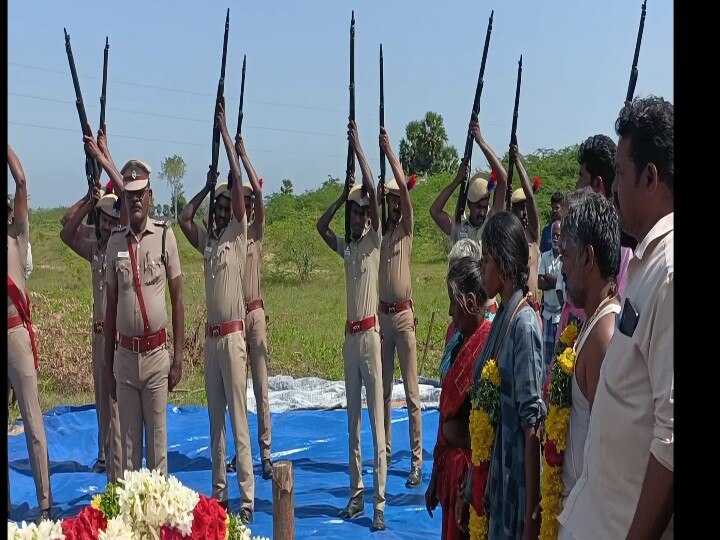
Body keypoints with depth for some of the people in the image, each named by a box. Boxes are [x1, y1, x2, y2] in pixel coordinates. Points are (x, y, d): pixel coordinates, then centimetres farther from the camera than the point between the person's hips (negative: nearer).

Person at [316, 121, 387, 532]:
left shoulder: (375, 241, -3)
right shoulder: (346, 247, 13)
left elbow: (375, 193, -12)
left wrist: (359, 147, -8)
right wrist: (342, 197, 8)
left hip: (371, 333, -6)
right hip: (350, 335, 7)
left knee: (376, 421, -6)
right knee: (353, 421, 11)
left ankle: (379, 503, -3)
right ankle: (357, 495, 19)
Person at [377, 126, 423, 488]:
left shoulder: (406, 228, -2)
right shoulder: (378, 230, 13)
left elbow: (403, 186, -10)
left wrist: (388, 149, -12)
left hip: (404, 314, -5)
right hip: (381, 314, 5)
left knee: (411, 392, -4)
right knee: (384, 389, 13)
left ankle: (417, 461, -1)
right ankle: (385, 451, 24)